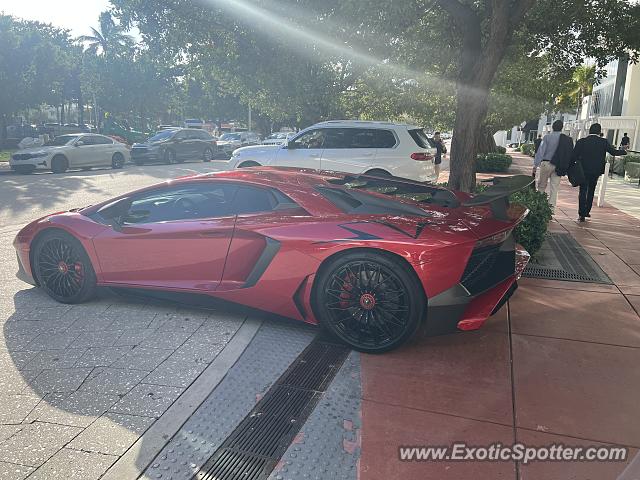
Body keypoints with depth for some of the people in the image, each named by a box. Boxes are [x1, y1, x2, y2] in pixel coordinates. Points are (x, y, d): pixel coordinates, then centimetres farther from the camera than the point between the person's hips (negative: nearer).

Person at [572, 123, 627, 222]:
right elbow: (614, 152, 1)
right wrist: (624, 151, 19)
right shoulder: (604, 142, -5)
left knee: (583, 192, 2)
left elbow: (574, 156, -9)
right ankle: (586, 211, 24)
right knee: (591, 191, 17)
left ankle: (582, 214, -4)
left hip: (584, 170, -1)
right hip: (596, 171, 2)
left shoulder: (581, 141, -7)